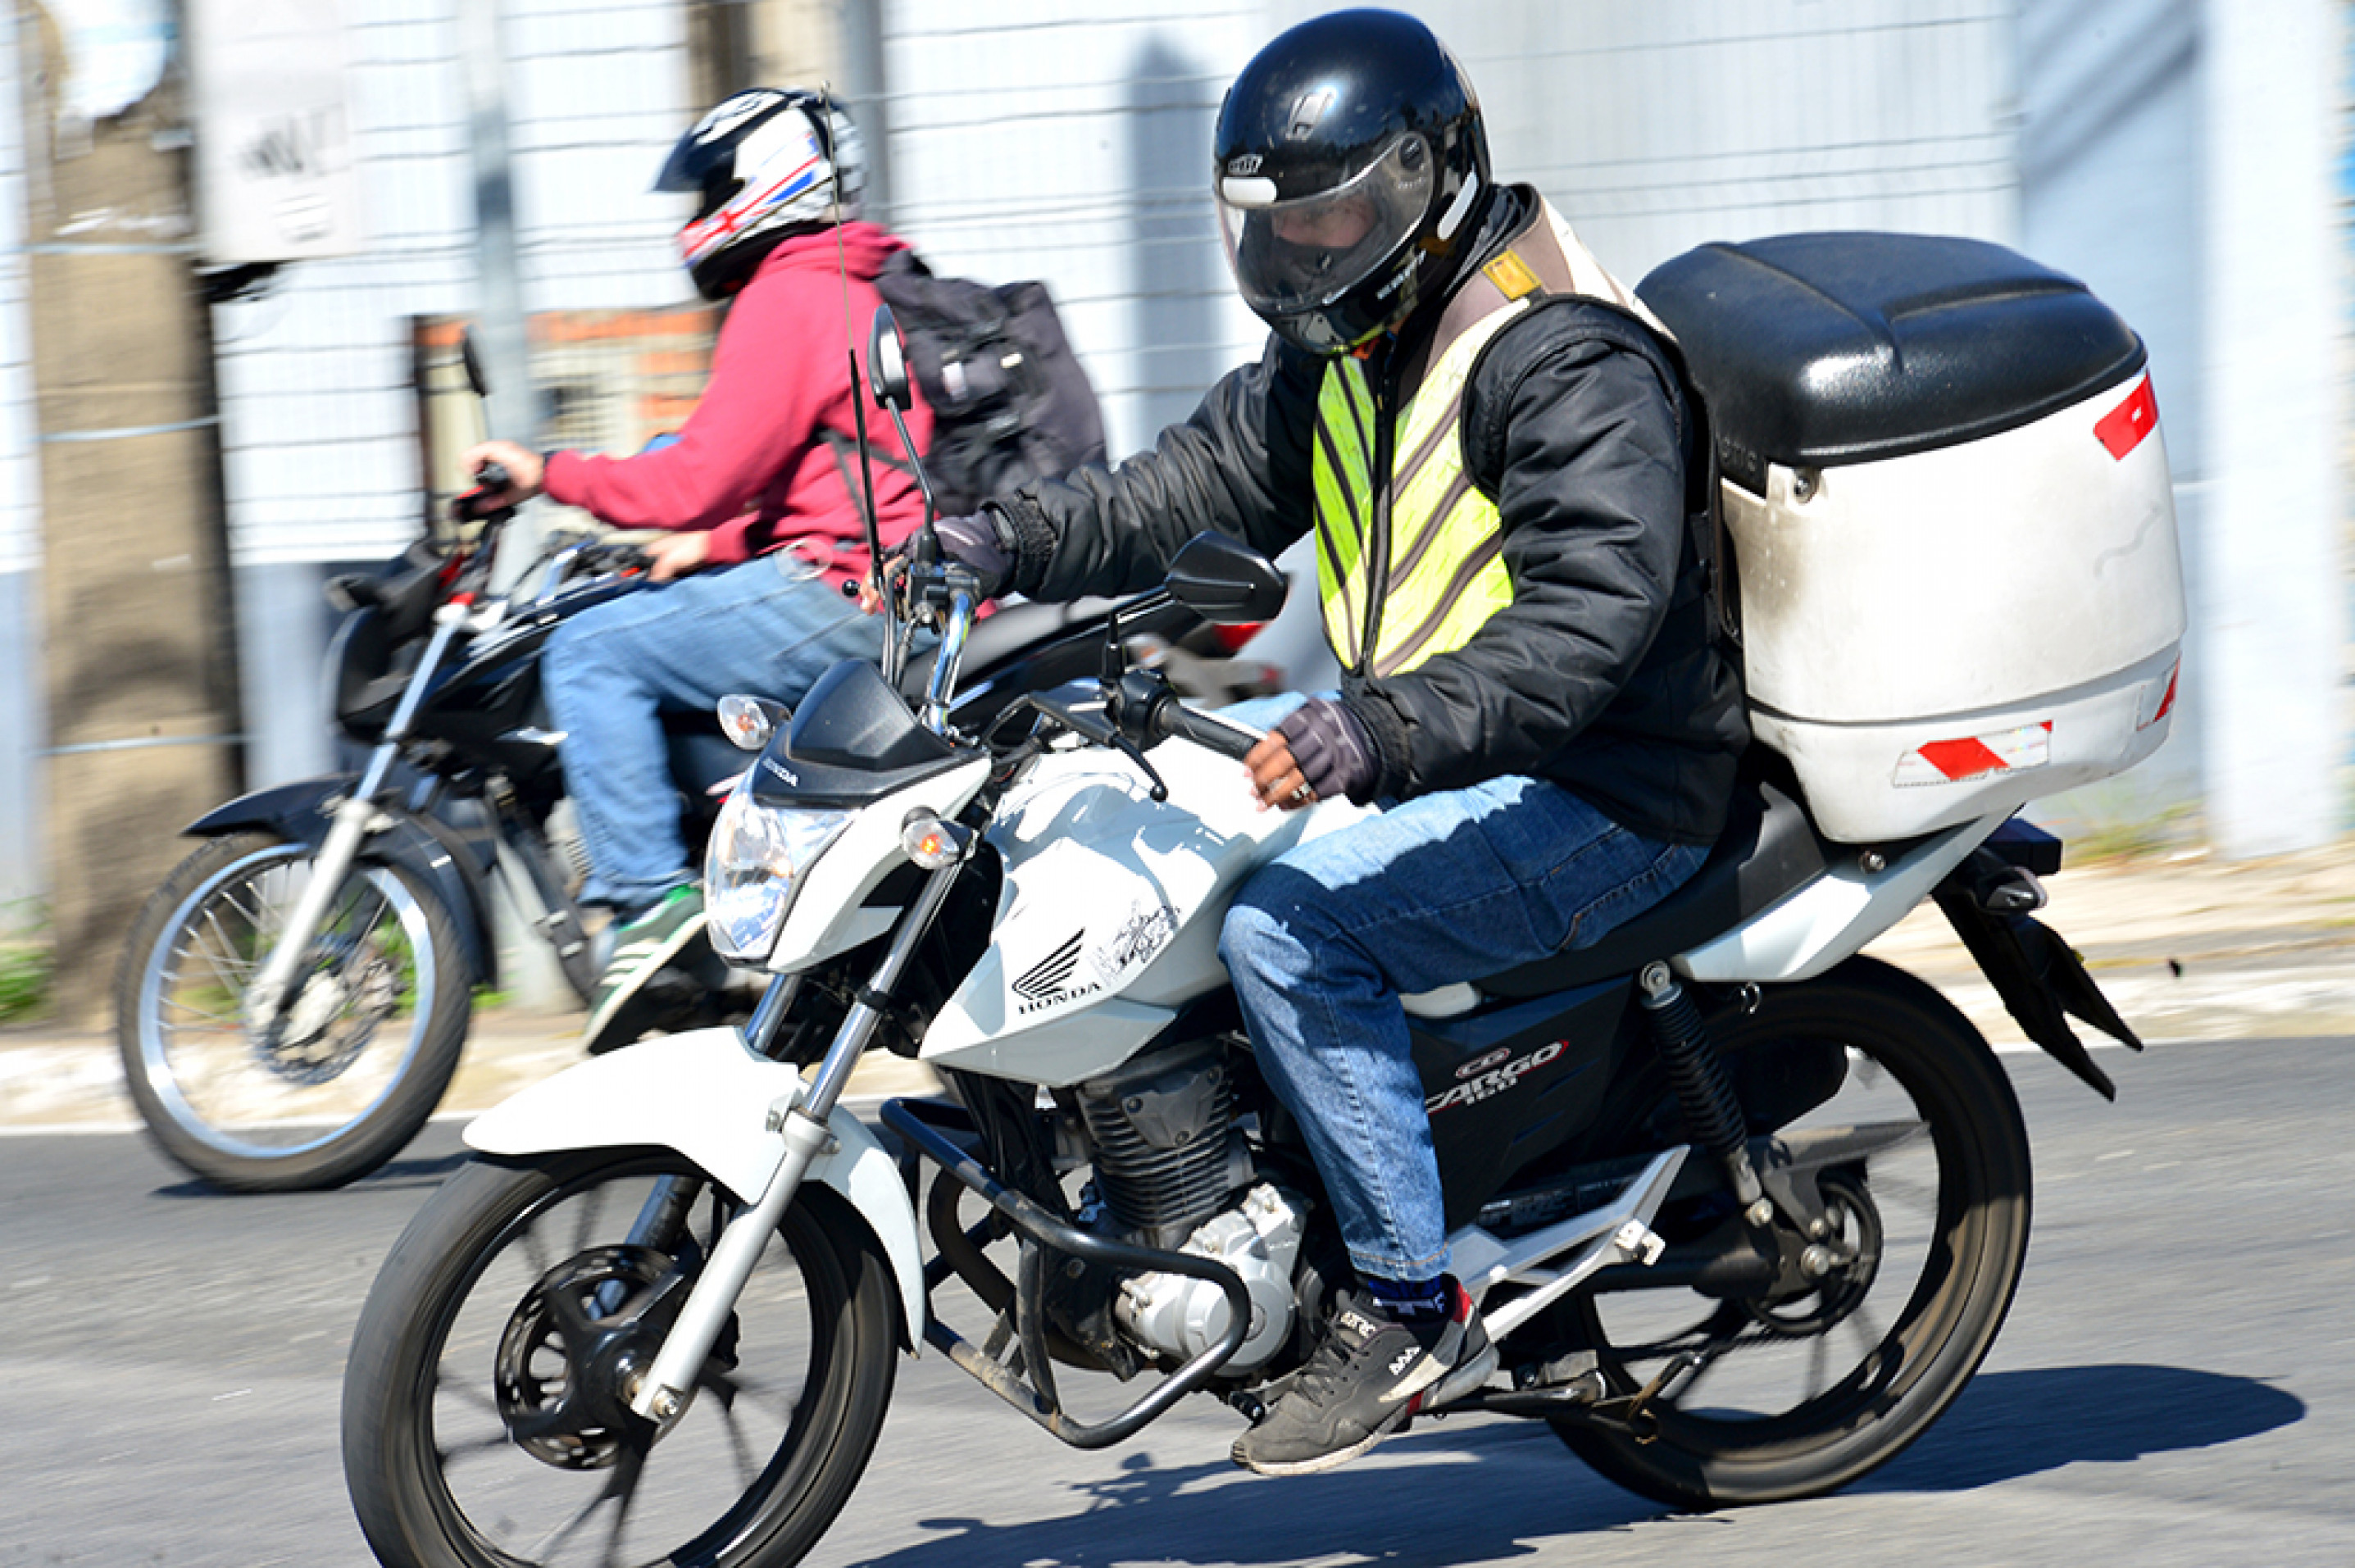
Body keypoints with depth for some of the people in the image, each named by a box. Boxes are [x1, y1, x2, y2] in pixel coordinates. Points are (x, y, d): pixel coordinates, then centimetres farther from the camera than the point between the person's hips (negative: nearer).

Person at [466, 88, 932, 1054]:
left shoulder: (787, 297, -10)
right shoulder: (868, 287, 22)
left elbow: (704, 476, -17)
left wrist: (549, 475, -7)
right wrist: (708, 545, 24)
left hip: (843, 593, -10)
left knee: (590, 653, -9)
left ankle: (648, 894, -17)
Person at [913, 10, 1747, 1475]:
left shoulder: (1568, 360, -19)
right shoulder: (1343, 354, 11)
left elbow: (1590, 613, -30)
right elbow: (1197, 488, 12)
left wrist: (1382, 732, -41)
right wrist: (1005, 542, -5)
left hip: (1606, 793, -10)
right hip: (1453, 768, 10)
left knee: (1287, 927, -27)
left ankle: (1410, 1306, -20)